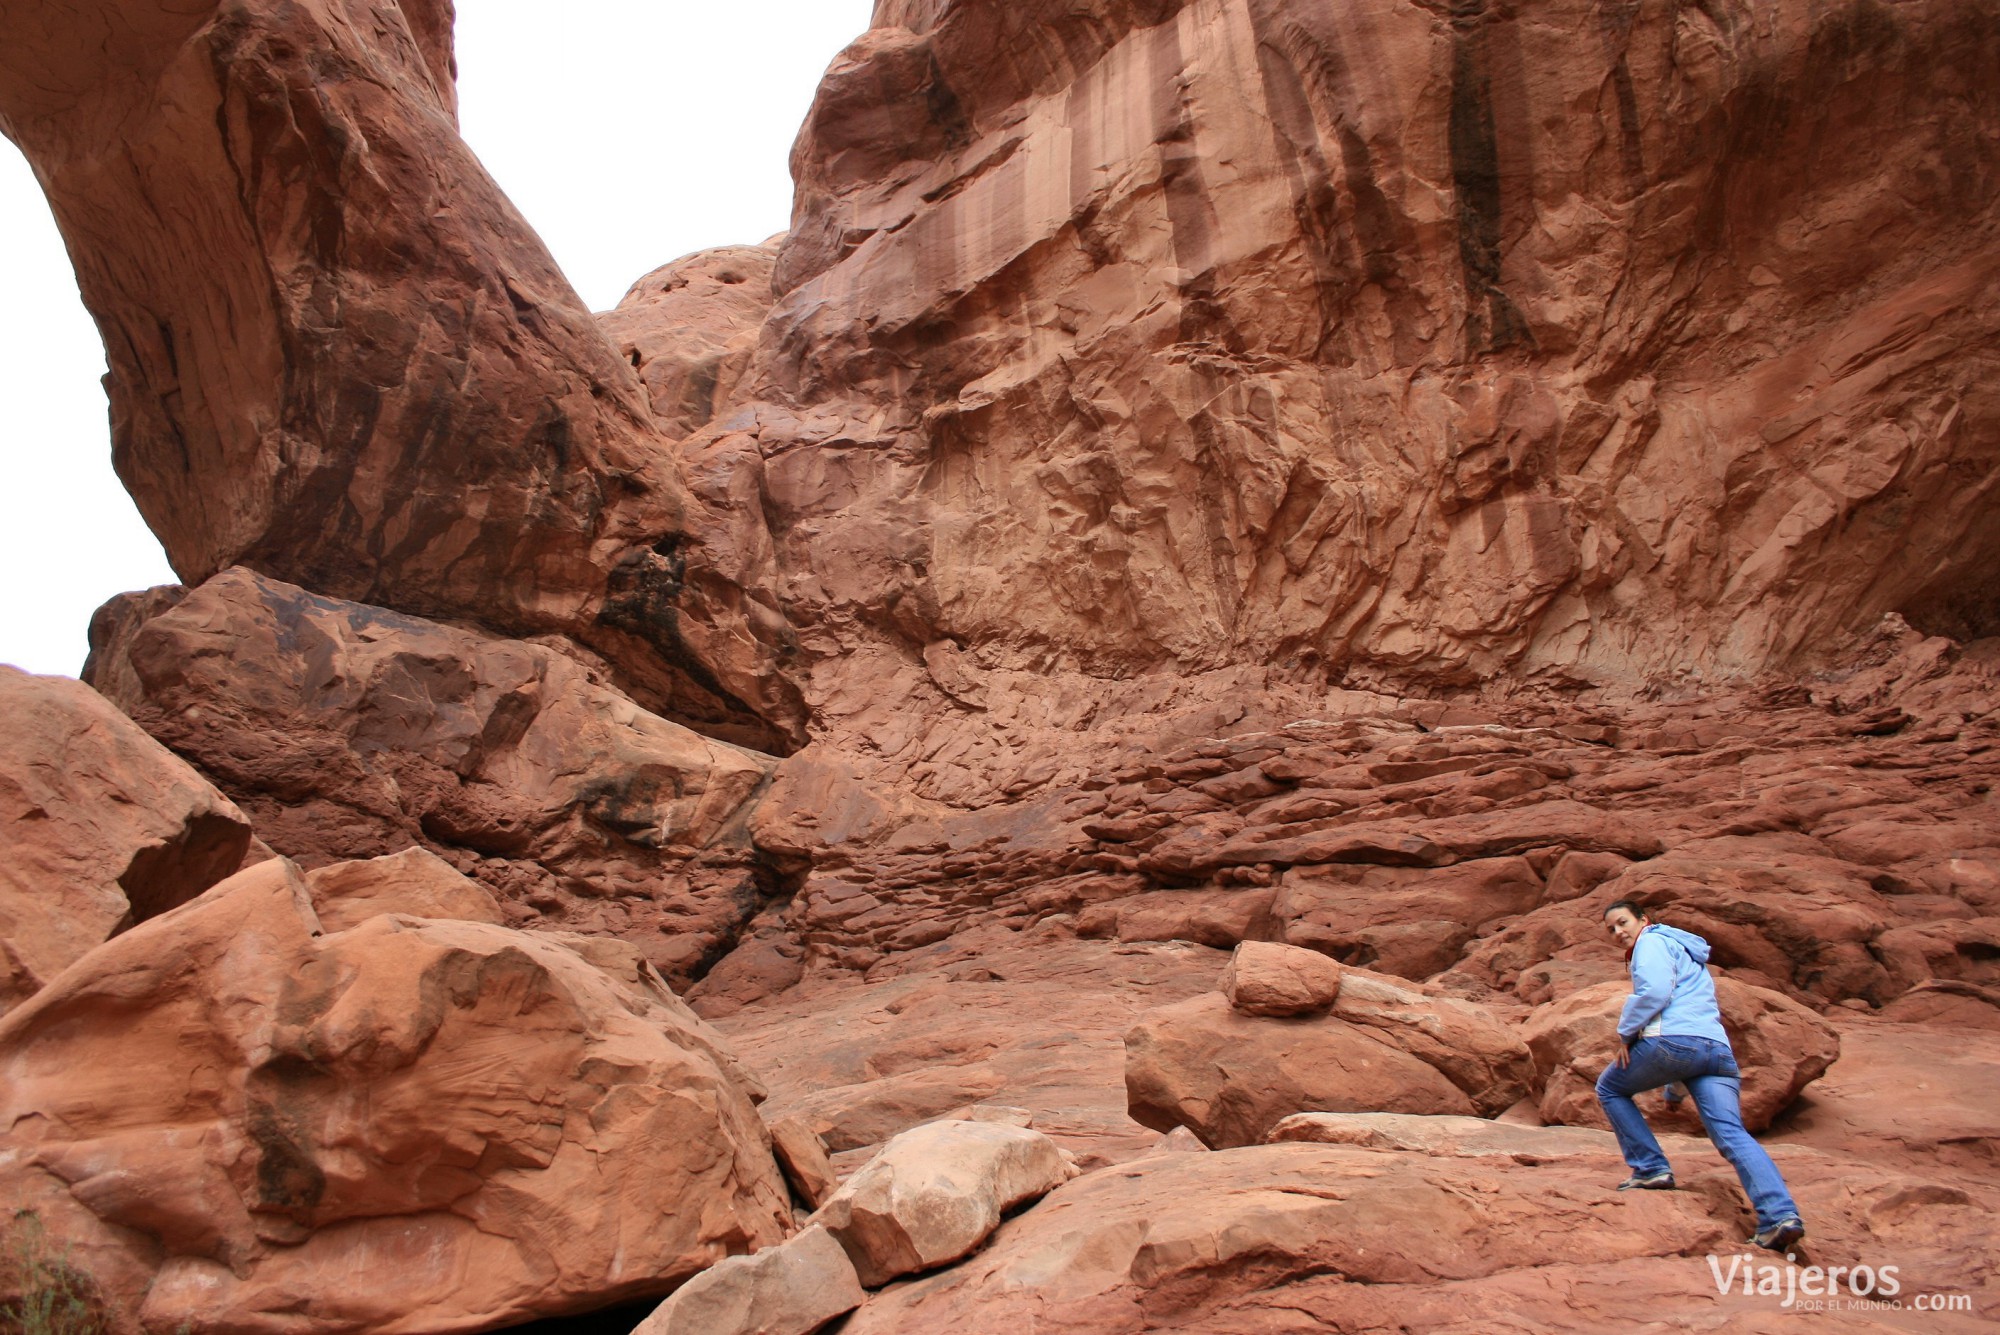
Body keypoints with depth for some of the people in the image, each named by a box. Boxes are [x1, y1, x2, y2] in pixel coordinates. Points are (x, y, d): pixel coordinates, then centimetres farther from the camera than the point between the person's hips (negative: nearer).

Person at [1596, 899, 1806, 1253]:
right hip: (1719, 1048, 8)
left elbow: (1655, 989, -12)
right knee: (1732, 1134, -8)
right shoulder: (1685, 951, 36)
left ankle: (1649, 1168, 4)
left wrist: (1625, 1032, -2)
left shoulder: (1652, 941, 8)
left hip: (1675, 1039, -8)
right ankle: (1780, 1213, -28)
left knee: (1610, 1088, 15)